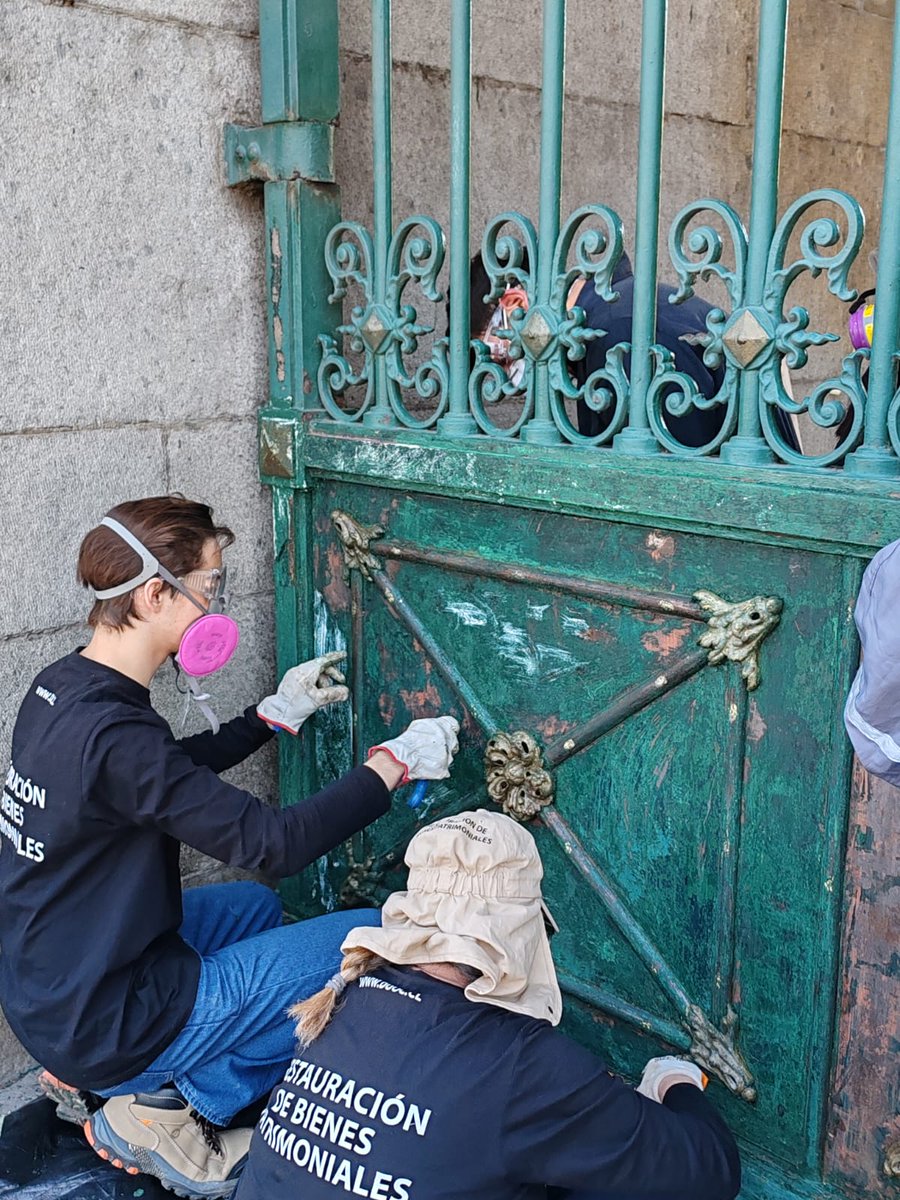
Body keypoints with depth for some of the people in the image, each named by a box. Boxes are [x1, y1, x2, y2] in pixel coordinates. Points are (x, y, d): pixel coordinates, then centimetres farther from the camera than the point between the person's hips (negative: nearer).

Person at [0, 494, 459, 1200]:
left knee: (254, 906, 30)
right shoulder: (111, 733, -29)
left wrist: (276, 715, 14)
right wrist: (394, 763, -14)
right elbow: (274, 844, -25)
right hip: (107, 1024, -9)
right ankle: (163, 1108, 0)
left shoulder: (59, 688, 0)